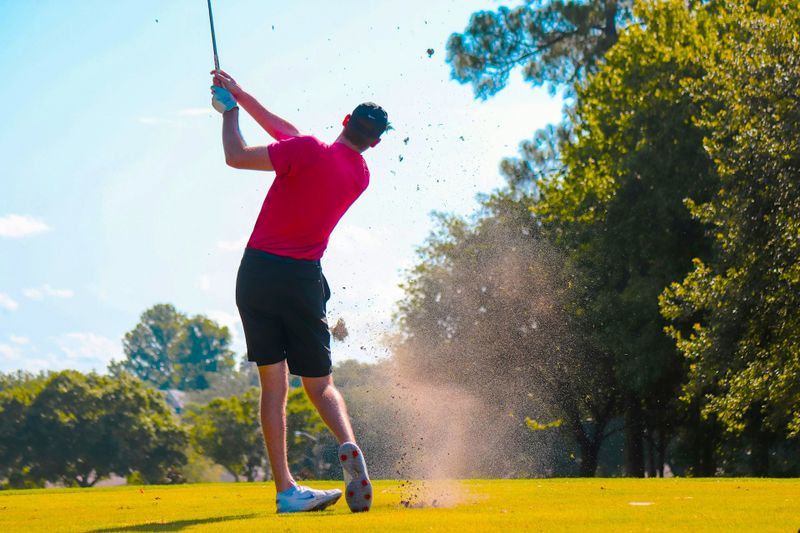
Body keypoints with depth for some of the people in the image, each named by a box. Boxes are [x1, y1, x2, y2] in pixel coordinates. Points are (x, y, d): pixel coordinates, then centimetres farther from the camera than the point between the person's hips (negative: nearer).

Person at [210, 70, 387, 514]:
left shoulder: (308, 150, -9)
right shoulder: (360, 177, 9)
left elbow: (237, 157, -7)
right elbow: (286, 134, 16)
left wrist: (230, 110, 10)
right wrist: (240, 94, 17)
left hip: (257, 272, -2)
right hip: (304, 279, 2)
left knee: (274, 385, 0)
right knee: (320, 384, 12)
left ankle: (285, 488, -6)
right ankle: (348, 445, -18)